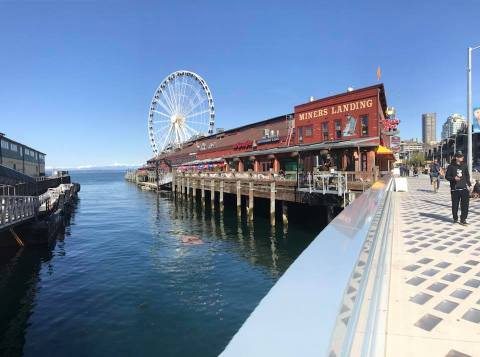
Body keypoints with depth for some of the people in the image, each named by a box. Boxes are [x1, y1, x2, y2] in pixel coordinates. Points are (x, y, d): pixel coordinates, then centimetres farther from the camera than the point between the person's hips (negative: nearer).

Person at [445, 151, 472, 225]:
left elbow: (467, 176, 16)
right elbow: (447, 176, 0)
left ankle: (463, 219, 7)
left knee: (465, 205, -2)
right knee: (455, 205, 5)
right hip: (455, 189, -3)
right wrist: (454, 178, -17)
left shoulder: (464, 166, 9)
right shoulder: (451, 166, -2)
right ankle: (455, 218, 23)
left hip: (464, 188, 3)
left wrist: (468, 184, 8)